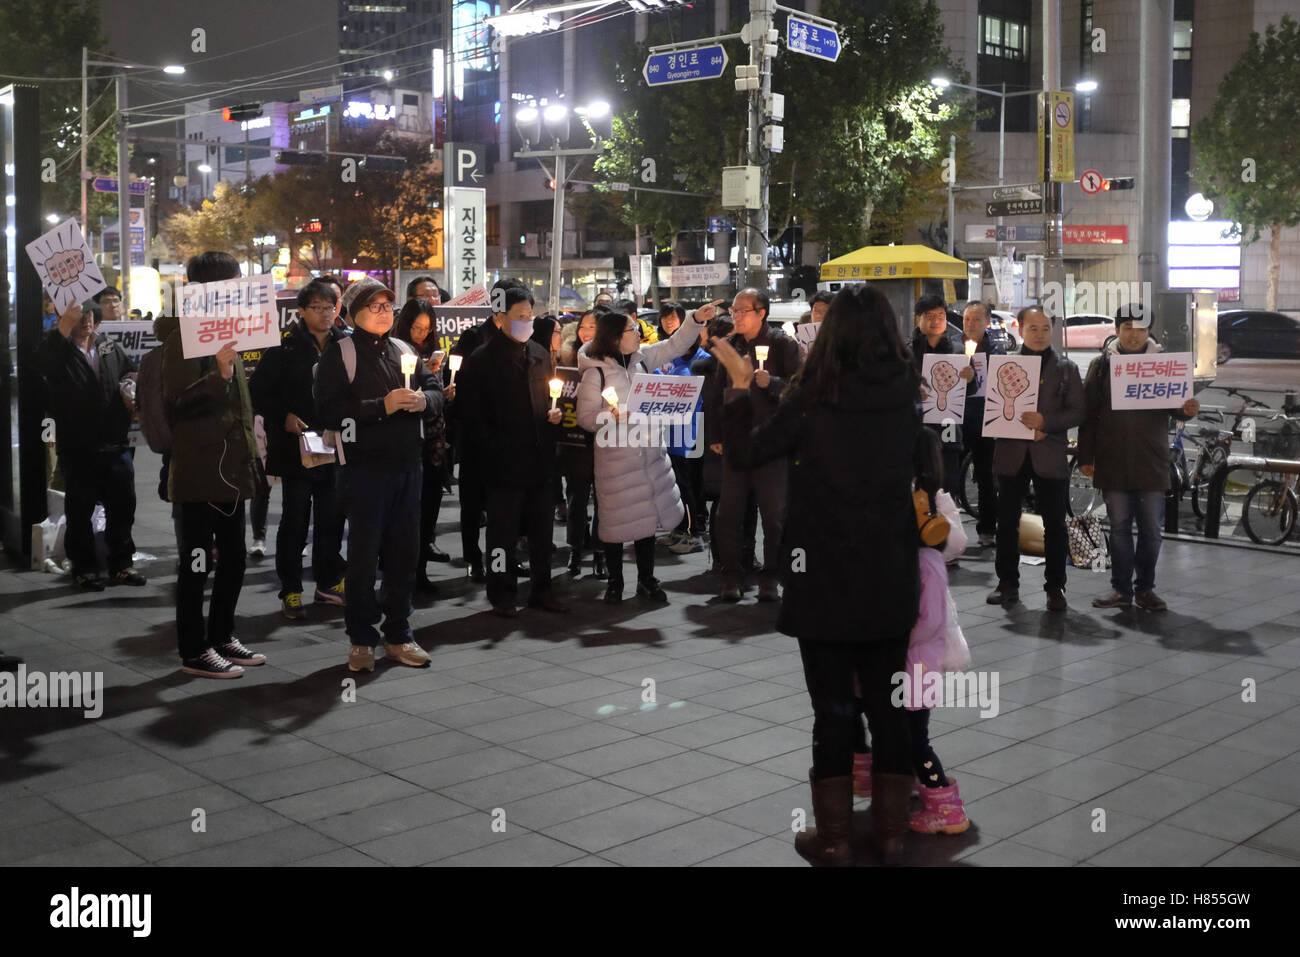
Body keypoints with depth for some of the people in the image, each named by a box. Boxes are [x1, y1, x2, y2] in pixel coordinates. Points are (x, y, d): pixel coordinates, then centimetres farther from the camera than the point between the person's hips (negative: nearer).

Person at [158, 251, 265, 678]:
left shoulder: (226, 333, 18)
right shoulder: (183, 337, -11)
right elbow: (177, 401, -19)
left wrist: (248, 450, 23)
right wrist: (219, 373, -32)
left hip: (230, 469, 9)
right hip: (198, 471, -9)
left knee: (233, 558, 14)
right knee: (197, 562, -1)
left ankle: (222, 638, 27)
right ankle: (194, 651, 8)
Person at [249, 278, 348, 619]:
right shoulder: (285, 348, -5)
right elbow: (259, 390, -3)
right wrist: (284, 417, -13)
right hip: (296, 447, -4)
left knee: (331, 519, 13)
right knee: (295, 521, 2)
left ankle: (329, 583, 25)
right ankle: (290, 591, 10)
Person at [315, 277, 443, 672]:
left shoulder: (404, 350, 15)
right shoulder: (340, 352, -3)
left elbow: (436, 390, 15)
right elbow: (329, 410, -13)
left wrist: (424, 400, -8)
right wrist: (382, 406, -19)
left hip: (407, 465, 5)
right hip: (365, 466, -5)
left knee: (404, 553, 10)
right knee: (363, 554, 1)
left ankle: (398, 634, 22)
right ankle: (361, 639, 14)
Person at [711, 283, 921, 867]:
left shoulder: (812, 399, -15)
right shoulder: (906, 398, -5)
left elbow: (743, 453, -6)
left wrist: (740, 384, 7)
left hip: (825, 581, -3)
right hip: (890, 582, 3)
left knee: (833, 709, 8)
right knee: (888, 706, 14)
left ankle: (834, 839, 17)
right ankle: (891, 834, 24)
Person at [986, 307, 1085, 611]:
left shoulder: (1066, 368, 7)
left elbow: (1076, 412, 0)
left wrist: (1044, 422, -16)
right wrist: (1024, 428, -11)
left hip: (1049, 456, -1)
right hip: (1012, 454, 1)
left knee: (1055, 525, 2)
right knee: (1007, 522, 6)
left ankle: (1055, 587, 11)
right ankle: (1008, 584, 17)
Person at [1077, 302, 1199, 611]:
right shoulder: (1102, 365, 5)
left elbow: (1176, 407, 5)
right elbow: (1089, 415, 5)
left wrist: (1187, 410, -19)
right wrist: (1086, 456, 1)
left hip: (1152, 462, 0)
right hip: (1113, 463, 0)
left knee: (1151, 528, 5)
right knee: (1119, 527, 7)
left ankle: (1145, 588, 17)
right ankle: (1121, 589, 15)